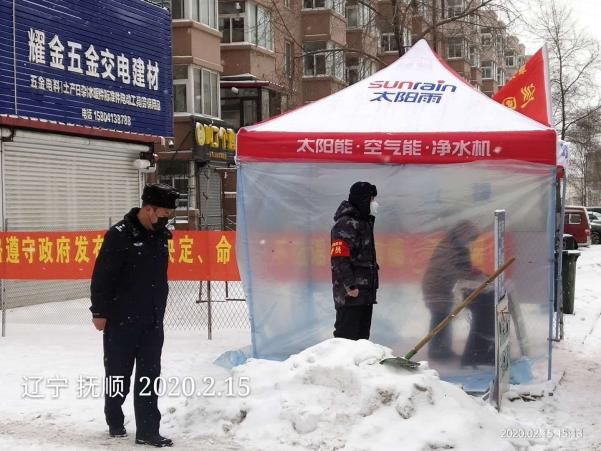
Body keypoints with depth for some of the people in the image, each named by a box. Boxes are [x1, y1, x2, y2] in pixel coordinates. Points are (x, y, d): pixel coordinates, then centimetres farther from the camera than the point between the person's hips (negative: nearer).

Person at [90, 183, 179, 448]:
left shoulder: (160, 236, 8)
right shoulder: (120, 235, -14)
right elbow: (101, 276, -14)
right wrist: (99, 311, -14)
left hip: (153, 322, 6)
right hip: (121, 320, -6)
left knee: (150, 376, 3)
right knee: (118, 374, 8)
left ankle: (147, 431, 6)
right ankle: (115, 422, 27)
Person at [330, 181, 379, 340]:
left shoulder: (364, 222, 19)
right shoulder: (345, 224, -13)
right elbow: (339, 258, -21)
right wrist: (350, 285, -24)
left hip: (365, 293, 10)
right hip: (350, 293, -10)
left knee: (362, 336, 13)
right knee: (347, 337, -9)